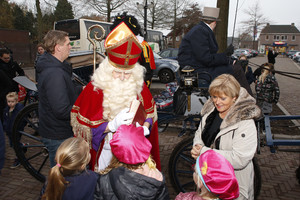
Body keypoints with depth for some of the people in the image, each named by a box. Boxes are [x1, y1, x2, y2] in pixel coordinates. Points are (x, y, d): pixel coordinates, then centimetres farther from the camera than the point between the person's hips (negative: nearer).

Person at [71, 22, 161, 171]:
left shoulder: (139, 86, -5)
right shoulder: (94, 89, -14)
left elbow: (149, 113, 6)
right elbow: (85, 126, -12)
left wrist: (145, 128, -14)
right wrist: (112, 125, -27)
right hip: (106, 151, -2)